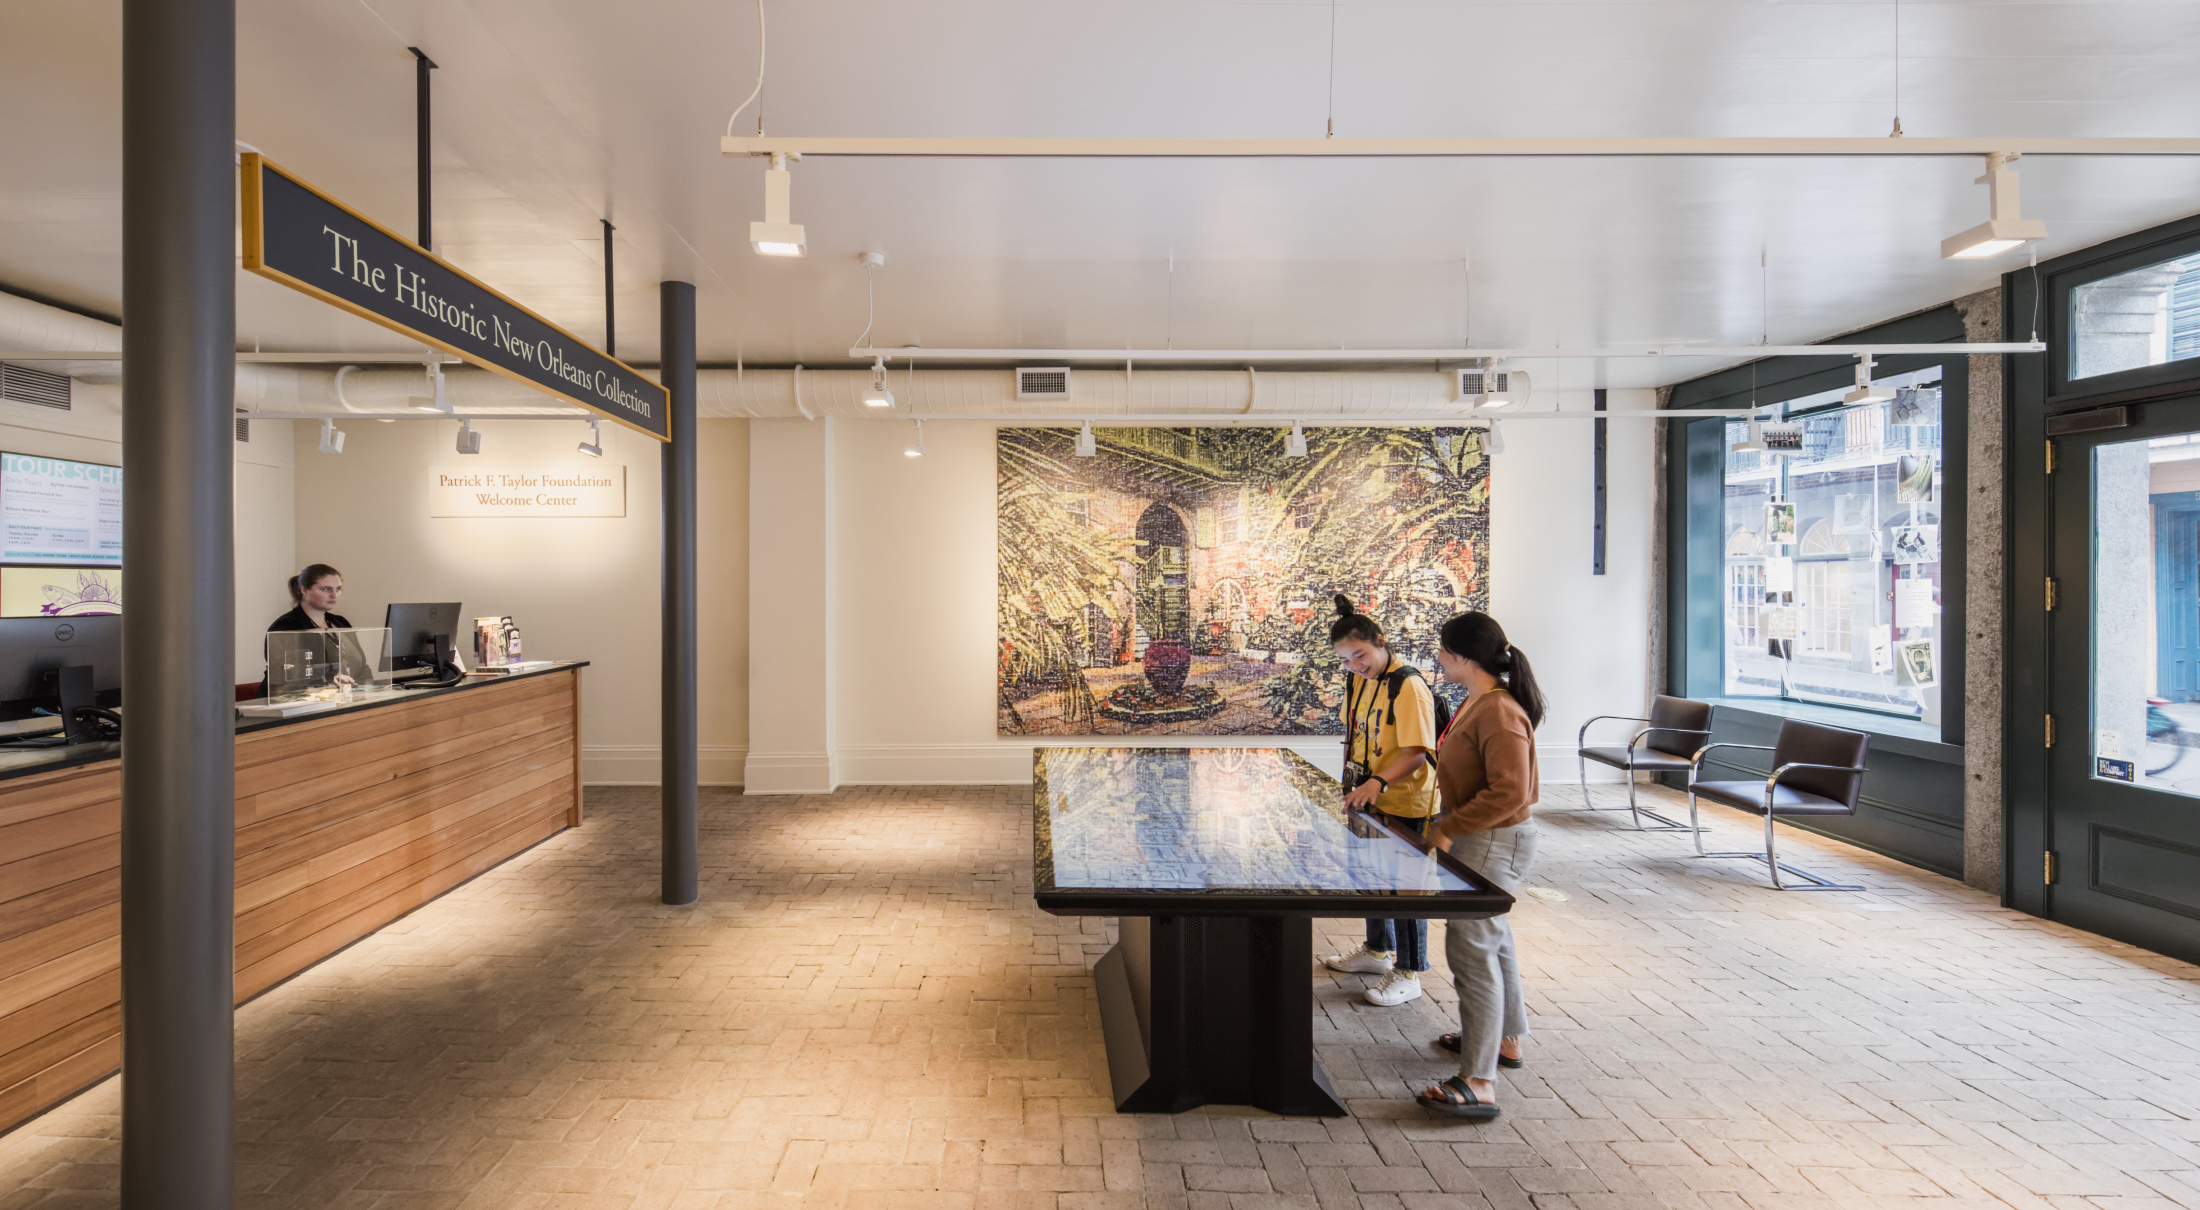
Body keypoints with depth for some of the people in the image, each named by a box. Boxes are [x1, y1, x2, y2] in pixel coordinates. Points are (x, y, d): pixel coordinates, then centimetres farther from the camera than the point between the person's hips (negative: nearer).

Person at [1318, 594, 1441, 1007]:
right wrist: (1353, 783, 14)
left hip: (1406, 805, -8)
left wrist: (1379, 781, -38)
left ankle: (1408, 974, 16)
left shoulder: (1409, 685, -21)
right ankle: (1378, 951, 40)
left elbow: (1416, 753, -26)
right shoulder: (1357, 681, 5)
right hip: (1369, 800, 8)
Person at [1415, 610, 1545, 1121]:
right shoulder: (1480, 701, 8)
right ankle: (1504, 1040, 41)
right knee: (1491, 938, 23)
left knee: (1472, 949, -9)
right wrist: (1452, 825, 13)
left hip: (1494, 843, -11)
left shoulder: (1499, 713, -24)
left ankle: (1478, 1083, -4)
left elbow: (1510, 792, -29)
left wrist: (1450, 827, -22)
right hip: (1481, 839, 11)